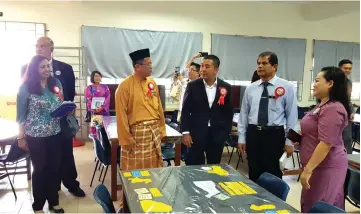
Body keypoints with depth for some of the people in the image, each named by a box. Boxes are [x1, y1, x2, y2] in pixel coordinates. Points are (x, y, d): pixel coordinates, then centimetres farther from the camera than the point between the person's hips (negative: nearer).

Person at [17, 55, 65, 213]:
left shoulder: (56, 84, 4)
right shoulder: (26, 87, -8)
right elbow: (21, 114, -5)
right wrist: (21, 137, -5)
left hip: (55, 134, 4)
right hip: (35, 136, -4)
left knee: (55, 167, 10)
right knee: (40, 169, 8)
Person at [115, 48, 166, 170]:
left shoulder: (152, 83, 7)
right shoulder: (125, 86, -13)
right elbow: (121, 115, -13)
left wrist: (161, 129, 12)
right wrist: (126, 139, -13)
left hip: (154, 131, 6)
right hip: (136, 133, -6)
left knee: (155, 167, 16)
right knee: (136, 169, 6)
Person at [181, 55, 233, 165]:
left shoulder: (226, 88, 1)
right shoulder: (193, 86, -2)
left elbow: (229, 112, 6)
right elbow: (185, 110, -2)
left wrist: (226, 132, 1)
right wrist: (185, 132, -7)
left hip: (217, 135, 1)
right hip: (196, 134, -1)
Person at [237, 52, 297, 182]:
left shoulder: (287, 87, -3)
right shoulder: (250, 88, 7)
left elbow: (292, 116, -3)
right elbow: (244, 114, 8)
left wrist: (289, 142, -5)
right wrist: (241, 138, 6)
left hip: (274, 135, -3)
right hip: (253, 134, 3)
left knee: (273, 175, 7)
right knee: (254, 175, 13)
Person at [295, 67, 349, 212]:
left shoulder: (332, 109, -22)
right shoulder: (322, 105, 13)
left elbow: (326, 143, -27)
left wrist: (308, 170, -25)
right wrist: (301, 137, 9)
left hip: (326, 166, -10)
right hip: (319, 165, 10)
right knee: (330, 206, 17)